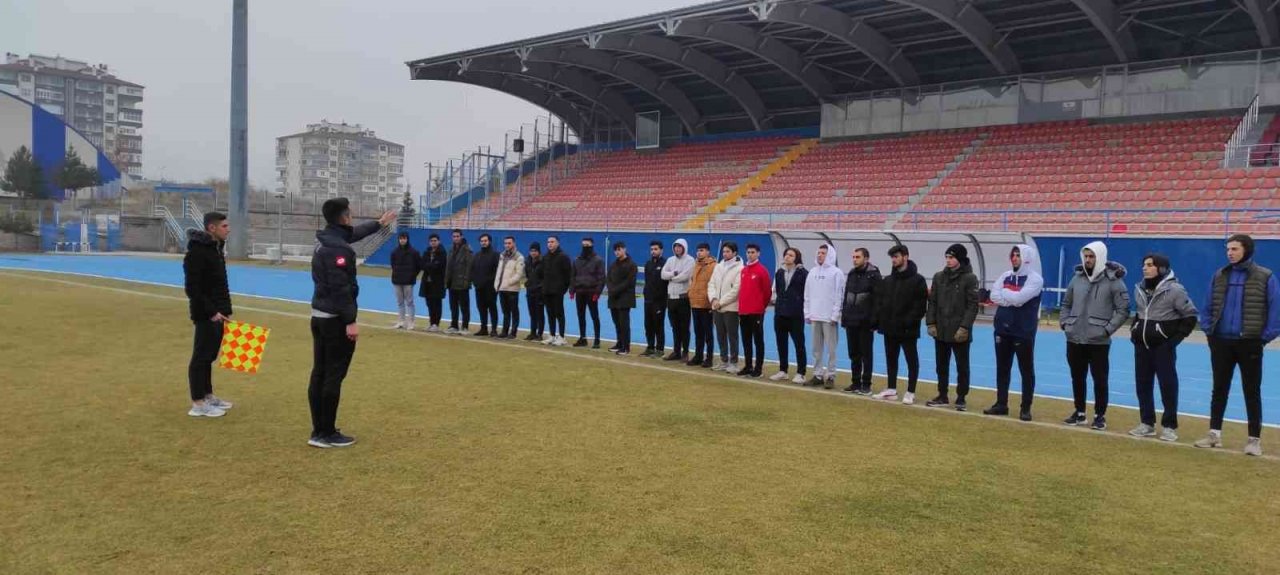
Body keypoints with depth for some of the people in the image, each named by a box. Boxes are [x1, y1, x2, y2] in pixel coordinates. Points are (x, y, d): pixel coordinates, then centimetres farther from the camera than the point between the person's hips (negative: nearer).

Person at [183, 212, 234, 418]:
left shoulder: (217, 247, 13)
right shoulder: (197, 251, -17)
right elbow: (192, 288, -21)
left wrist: (225, 309, 15)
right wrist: (211, 312, -20)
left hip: (217, 313, 9)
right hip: (206, 314, -9)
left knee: (209, 356, 16)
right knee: (201, 356, -2)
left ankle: (208, 395, 26)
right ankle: (198, 403, 4)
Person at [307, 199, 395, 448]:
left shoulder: (324, 239, 10)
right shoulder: (338, 248, -20)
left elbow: (354, 233, 29)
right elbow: (340, 288, -24)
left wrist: (379, 223, 42)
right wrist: (350, 321, -22)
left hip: (319, 315, 10)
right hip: (335, 319, -10)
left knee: (319, 373, 11)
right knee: (334, 375, -4)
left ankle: (318, 430, 18)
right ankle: (327, 434, 1)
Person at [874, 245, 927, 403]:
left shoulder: (917, 280, -7)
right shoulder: (887, 281, 12)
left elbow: (920, 305, -13)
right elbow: (879, 301, 13)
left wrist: (909, 322, -19)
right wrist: (880, 319, -1)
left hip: (907, 329, -6)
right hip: (889, 328, 6)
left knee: (912, 360, 3)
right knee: (891, 360, 13)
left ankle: (910, 392, 9)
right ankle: (891, 390, 23)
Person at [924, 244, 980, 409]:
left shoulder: (970, 278, -6)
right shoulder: (939, 277, 9)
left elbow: (973, 306, -10)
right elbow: (932, 302, 10)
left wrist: (964, 327, -17)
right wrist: (931, 323, 0)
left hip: (960, 332, -5)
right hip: (941, 331, 5)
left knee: (962, 367, 5)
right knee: (941, 366, 12)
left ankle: (961, 398, 14)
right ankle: (943, 396, 22)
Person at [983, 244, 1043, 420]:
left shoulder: (1035, 279, -9)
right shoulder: (1006, 276, 8)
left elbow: (1019, 298, -22)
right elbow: (994, 296, -3)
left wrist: (1004, 294, -6)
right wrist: (1012, 298, -16)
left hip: (1023, 332, -6)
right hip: (1002, 330, 6)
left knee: (1026, 370, 4)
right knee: (1002, 368, 12)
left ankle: (1026, 408, 13)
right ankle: (1001, 404, 22)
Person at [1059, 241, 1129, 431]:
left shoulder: (1113, 281, -7)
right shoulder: (1077, 278, 8)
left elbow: (1123, 310, -6)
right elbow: (1066, 303, 19)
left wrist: (1107, 329, -13)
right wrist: (1064, 322, 5)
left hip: (1099, 341, -5)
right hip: (1074, 339, 5)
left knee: (1100, 380, 3)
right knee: (1077, 378, 13)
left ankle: (1100, 416, 15)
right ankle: (1079, 413, 25)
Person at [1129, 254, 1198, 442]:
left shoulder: (1174, 290, -12)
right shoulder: (1139, 289, 9)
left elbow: (1191, 315, -8)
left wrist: (1178, 336, -13)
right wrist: (1134, 329, 11)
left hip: (1163, 346, -6)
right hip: (1142, 345, 6)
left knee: (1168, 384, 0)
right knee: (1142, 384, 8)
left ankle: (1169, 426, 9)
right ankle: (1147, 423, 18)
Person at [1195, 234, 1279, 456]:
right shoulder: (1219, 276, 5)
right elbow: (1207, 307, 11)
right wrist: (1209, 330, 3)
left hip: (1249, 343, -3)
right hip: (1221, 342, 3)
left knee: (1252, 391, 5)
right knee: (1219, 389, 11)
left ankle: (1254, 439, 13)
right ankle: (1214, 434, 19)